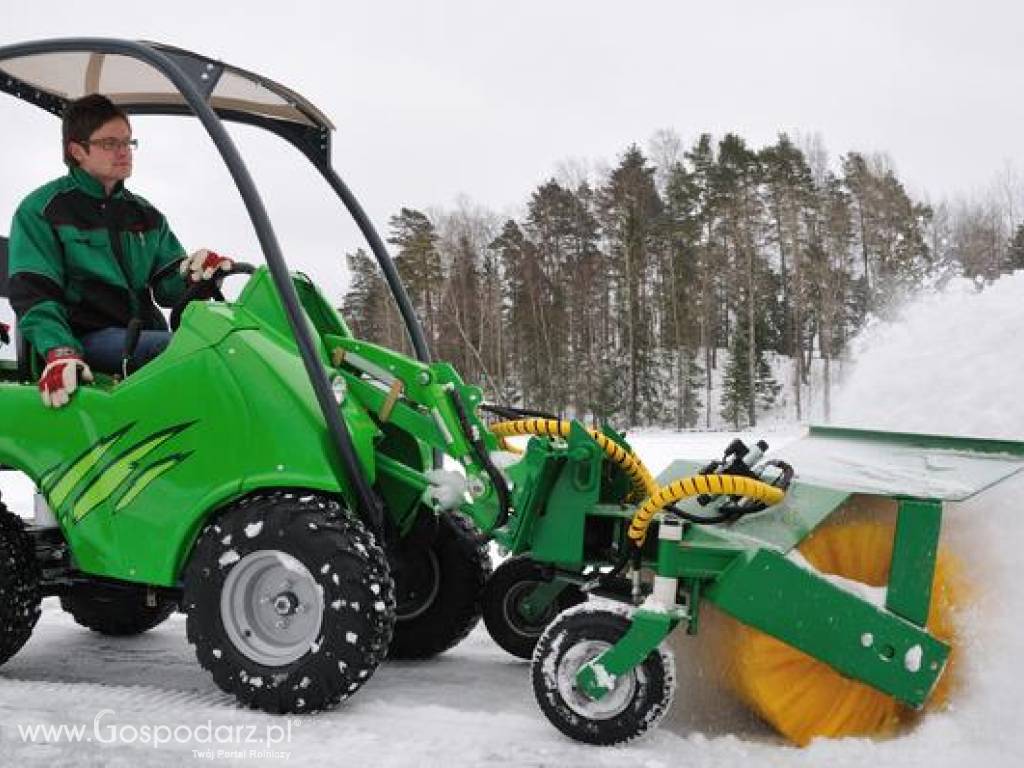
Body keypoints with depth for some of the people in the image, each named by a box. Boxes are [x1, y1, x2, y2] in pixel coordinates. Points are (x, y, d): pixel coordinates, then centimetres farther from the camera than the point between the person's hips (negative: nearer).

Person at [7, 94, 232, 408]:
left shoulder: (145, 214, 22)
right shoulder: (41, 210, 6)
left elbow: (166, 287, 15)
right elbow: (33, 294, -4)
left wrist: (191, 272, -11)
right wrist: (60, 353, -23)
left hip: (145, 335, 5)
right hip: (88, 338, -5)